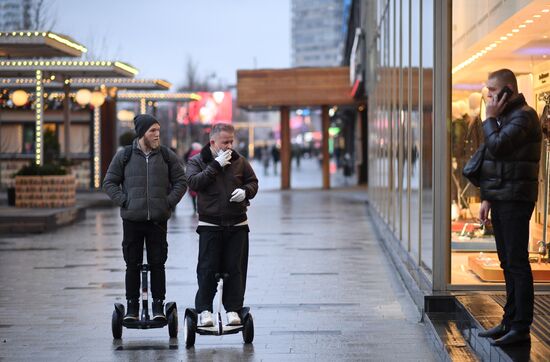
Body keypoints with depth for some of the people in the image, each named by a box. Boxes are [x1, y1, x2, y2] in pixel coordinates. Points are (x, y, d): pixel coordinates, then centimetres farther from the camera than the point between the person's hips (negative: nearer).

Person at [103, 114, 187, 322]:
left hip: (158, 219, 1)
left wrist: (169, 201, -2)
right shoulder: (124, 156, 3)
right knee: (133, 265, 4)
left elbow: (180, 181, 11)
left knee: (157, 264, 3)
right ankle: (132, 307, 13)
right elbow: (109, 182, 7)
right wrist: (124, 201, -5)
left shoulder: (167, 156, 6)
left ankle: (158, 306, 11)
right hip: (132, 219, 0)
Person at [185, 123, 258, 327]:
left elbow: (253, 182, 16)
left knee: (235, 268, 3)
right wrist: (216, 165, -16)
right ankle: (204, 310, 6)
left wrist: (245, 191, -7)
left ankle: (233, 309, 11)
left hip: (237, 225, 2)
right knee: (207, 268, -3)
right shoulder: (197, 161, 1)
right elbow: (194, 182, -16)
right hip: (210, 225, -2)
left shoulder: (239, 161, 8)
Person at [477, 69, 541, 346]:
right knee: (508, 263, 12)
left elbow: (497, 146, -23)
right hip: (500, 200, 10)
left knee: (517, 263, -8)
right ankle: (510, 322, 18)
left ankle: (521, 327, -6)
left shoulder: (523, 116, -12)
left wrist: (489, 118, -7)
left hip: (515, 201, -10)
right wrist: (486, 199, 18)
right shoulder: (504, 117, 19)